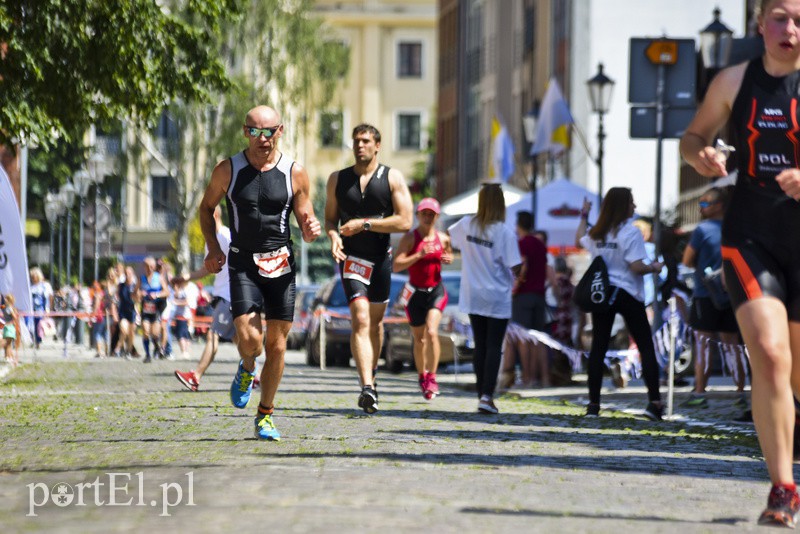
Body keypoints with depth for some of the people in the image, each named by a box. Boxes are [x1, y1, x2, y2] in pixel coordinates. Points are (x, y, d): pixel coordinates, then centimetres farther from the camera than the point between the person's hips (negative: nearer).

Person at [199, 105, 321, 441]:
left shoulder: (295, 173, 0)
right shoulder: (228, 170, -1)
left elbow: (306, 221, 8)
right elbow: (206, 208, 13)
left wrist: (311, 230, -17)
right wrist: (213, 248, -1)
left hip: (281, 265, 1)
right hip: (243, 263, -1)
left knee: (276, 346, 3)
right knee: (249, 338, -18)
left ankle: (265, 416, 19)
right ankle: (246, 370, 19)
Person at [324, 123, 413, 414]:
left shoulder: (392, 178, -1)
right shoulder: (338, 179, 5)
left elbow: (405, 221, -9)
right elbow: (330, 217, 14)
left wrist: (365, 224, -15)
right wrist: (334, 236, -9)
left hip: (381, 257, 1)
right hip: (352, 257, -1)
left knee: (375, 321, 14)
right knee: (360, 319, -17)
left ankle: (370, 376, 36)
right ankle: (367, 387, -28)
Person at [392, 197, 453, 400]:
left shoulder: (443, 238, 2)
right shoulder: (410, 238, -8)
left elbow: (448, 254, 24)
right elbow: (396, 266, -17)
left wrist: (448, 259, -1)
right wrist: (419, 255, -28)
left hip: (436, 291, 1)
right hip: (416, 292, -1)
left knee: (432, 332, -20)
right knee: (419, 339, 9)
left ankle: (432, 378, -13)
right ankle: (422, 376, 30)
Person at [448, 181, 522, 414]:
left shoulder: (467, 225, -2)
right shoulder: (504, 233, -17)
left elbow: (446, 234, 21)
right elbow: (516, 269, -18)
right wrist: (521, 271, 4)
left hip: (473, 298, 4)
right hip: (498, 299, -4)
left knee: (480, 346, 12)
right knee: (494, 347, -1)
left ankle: (481, 393, 14)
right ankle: (487, 396, -10)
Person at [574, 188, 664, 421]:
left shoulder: (596, 233, 5)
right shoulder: (630, 232, -13)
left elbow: (579, 241, 27)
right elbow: (636, 266, -19)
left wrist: (584, 215, 38)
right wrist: (654, 267, 0)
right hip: (628, 295, -5)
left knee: (598, 347, 7)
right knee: (646, 347, 2)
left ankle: (593, 403, 5)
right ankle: (654, 401, -6)